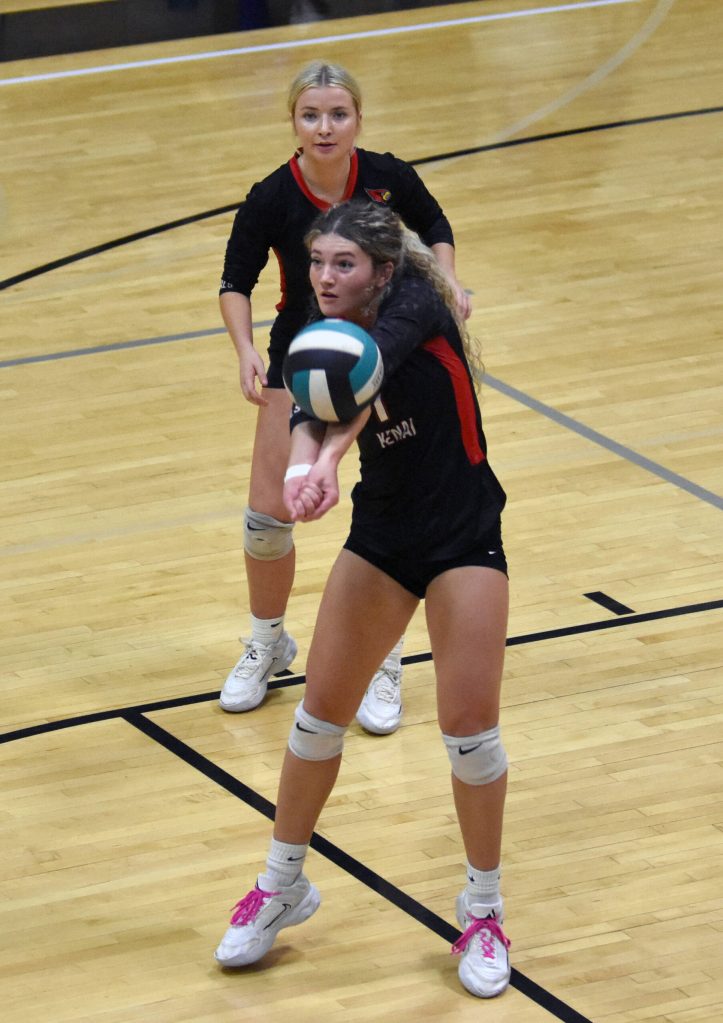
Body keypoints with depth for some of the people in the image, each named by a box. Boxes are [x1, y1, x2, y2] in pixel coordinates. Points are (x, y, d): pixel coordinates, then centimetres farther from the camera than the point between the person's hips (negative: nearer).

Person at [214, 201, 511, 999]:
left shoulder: (416, 305, -18)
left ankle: (483, 911, 12)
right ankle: (283, 887, 24)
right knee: (321, 713, 5)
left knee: (470, 727, -8)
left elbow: (370, 370, -38)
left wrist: (331, 456, -55)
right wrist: (300, 465, -49)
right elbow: (309, 415, -26)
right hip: (381, 537, 5)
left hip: (464, 539, -5)